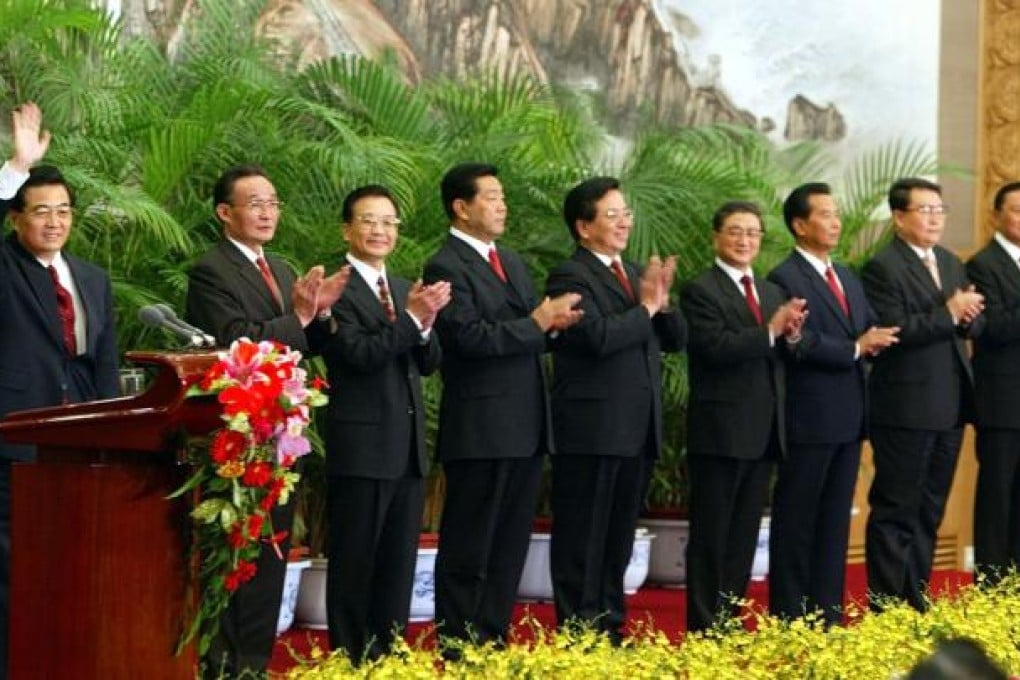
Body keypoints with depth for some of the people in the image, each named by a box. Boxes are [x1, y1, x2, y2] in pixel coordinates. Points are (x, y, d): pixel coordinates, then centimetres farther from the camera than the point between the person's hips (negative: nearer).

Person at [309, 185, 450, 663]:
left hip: (408, 447, 7)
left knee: (399, 564, 12)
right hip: (361, 448, -7)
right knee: (354, 564, 1)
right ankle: (350, 662, 7)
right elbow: (358, 354, -20)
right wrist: (413, 317, -23)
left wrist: (426, 324, -11)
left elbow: (428, 363, 9)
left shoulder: (404, 290, 15)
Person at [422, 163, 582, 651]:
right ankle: (457, 649, 4)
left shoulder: (511, 262, 18)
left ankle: (494, 642, 19)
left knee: (510, 546, 12)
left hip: (526, 428, 8)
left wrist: (552, 321, -4)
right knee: (468, 550, -1)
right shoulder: (446, 267, -10)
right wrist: (537, 323, -15)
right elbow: (472, 337, -20)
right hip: (480, 429, -8)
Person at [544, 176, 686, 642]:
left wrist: (662, 302, -4)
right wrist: (645, 307, -10)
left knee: (620, 535, 14)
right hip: (593, 427, -8)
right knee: (583, 538, -2)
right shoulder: (570, 278, -9)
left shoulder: (634, 274, 17)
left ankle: (611, 627, 22)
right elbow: (600, 336, -24)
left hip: (638, 429, 8)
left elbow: (676, 338, 15)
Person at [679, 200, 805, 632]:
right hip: (720, 430, -7)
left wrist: (792, 336, -11)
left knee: (745, 533, 11)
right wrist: (771, 330, -24)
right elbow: (715, 348, -20)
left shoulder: (772, 292, 17)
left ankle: (729, 623, 17)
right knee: (710, 535, -1)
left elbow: (781, 358, 11)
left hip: (764, 431, 7)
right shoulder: (700, 291, -6)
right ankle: (703, 628, 3)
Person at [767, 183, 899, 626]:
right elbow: (803, 344, -19)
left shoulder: (849, 280, 17)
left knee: (835, 519, 11)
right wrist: (856, 348, -15)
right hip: (809, 419, -8)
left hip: (848, 418, 8)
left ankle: (828, 614, 16)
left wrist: (874, 340, -9)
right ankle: (787, 618, 4)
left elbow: (874, 335, 13)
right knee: (797, 521, -1)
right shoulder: (785, 279, -10)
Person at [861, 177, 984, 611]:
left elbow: (974, 325, 13)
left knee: (929, 511, 14)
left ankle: (916, 602, 22)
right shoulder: (882, 268, -11)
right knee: (895, 512, -1)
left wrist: (969, 315, -9)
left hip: (950, 408, 8)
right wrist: (948, 313, -21)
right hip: (906, 408, -8)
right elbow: (893, 331, -21)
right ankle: (887, 608, 3)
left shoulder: (951, 264, 15)